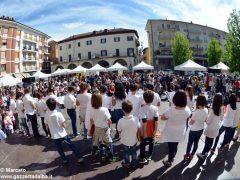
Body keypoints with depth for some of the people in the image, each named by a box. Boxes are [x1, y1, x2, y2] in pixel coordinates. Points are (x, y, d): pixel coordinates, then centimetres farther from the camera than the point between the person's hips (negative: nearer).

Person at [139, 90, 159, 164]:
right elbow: (156, 120, -12)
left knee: (143, 144, 15)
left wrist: (144, 132, -15)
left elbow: (144, 122, -23)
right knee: (151, 142, 23)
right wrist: (155, 130, -2)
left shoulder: (142, 109, -24)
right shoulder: (155, 108, -12)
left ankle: (142, 158, 24)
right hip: (152, 129, 3)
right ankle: (149, 156, 37)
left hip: (145, 129, -3)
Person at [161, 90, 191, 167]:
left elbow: (162, 118, -16)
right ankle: (171, 158, 48)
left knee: (171, 147, 17)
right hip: (180, 133, 4)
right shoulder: (187, 110, -19)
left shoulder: (171, 110, -32)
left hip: (170, 133, -4)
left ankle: (169, 161, 38)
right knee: (175, 146, 25)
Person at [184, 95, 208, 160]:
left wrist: (191, 118, -2)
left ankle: (187, 155, 31)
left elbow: (191, 123, -19)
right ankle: (191, 155, 37)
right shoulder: (206, 110, -9)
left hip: (194, 130, -6)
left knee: (190, 143, 14)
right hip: (201, 129, 6)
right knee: (196, 143, 20)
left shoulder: (196, 112, -30)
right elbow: (205, 120, 6)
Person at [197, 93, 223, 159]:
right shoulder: (221, 109, -9)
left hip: (210, 129, -5)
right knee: (211, 142, 19)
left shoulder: (212, 110, -27)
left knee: (207, 142, 9)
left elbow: (208, 121, -19)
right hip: (216, 128, 5)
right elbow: (221, 118, 8)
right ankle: (206, 152, 36)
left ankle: (203, 154, 24)